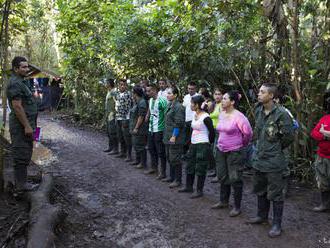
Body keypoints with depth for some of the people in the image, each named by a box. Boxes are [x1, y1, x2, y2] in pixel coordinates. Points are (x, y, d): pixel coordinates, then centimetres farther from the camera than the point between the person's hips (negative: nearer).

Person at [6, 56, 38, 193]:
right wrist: (27, 126, -22)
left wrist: (31, 125, 22)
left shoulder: (21, 82, 17)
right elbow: (17, 106, -23)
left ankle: (21, 181, 25)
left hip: (26, 125, 10)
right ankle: (21, 185, 4)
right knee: (21, 155, -4)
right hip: (21, 126, -10)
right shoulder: (15, 83, -16)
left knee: (25, 154, 16)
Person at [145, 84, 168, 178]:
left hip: (159, 129, -8)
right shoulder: (150, 100, 9)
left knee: (161, 151, -1)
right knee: (151, 149, 18)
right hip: (151, 129, 9)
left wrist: (166, 128, -16)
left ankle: (163, 172, 8)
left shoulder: (162, 101, -17)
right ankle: (154, 167, 33)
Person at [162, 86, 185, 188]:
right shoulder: (169, 105, 12)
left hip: (175, 138, -9)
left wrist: (174, 136, -19)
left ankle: (178, 180, 8)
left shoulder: (178, 107, -16)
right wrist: (166, 135, 17)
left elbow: (178, 124, -19)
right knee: (169, 157, 17)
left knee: (175, 159, -3)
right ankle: (172, 176, 30)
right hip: (168, 136, 10)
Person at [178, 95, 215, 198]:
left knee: (200, 169, 0)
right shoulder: (195, 115, 8)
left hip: (202, 146, -9)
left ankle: (199, 191, 12)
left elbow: (212, 132, -14)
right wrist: (191, 143, 14)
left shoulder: (205, 117, -17)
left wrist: (208, 143, -4)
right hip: (193, 144, 9)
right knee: (190, 165, 17)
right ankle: (188, 186, 32)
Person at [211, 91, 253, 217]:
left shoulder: (238, 116, -18)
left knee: (235, 179, 1)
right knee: (222, 177, 16)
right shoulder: (221, 115, 5)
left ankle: (237, 207, 13)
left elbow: (248, 133, -12)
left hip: (235, 152, -7)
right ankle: (223, 201, 32)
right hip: (221, 150, 7)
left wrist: (241, 144, 2)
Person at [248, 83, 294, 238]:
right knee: (260, 190, 21)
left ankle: (277, 224, 16)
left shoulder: (281, 114, -18)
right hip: (259, 159, 8)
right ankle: (262, 216, 39)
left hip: (274, 161, -8)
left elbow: (289, 136, -14)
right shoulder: (258, 111, 5)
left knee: (276, 194, 3)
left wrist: (277, 148, -3)